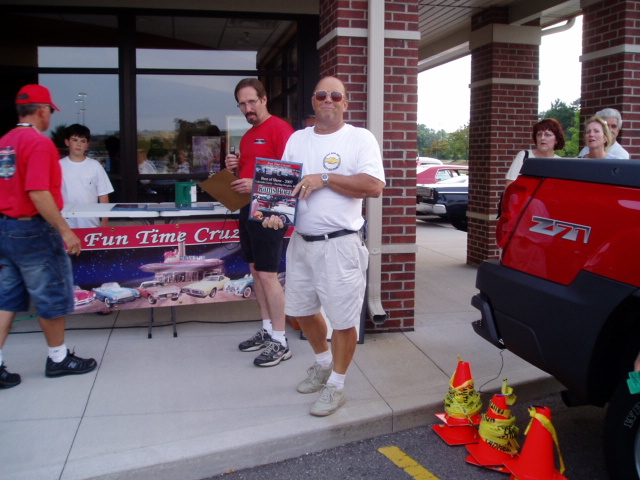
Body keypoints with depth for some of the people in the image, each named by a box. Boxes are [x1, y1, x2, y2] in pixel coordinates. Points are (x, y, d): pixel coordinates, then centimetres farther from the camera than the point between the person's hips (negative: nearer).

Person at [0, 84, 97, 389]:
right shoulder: (39, 143, -16)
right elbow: (38, 194, -25)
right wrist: (65, 230, -21)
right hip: (33, 230, -8)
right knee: (52, 297, 7)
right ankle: (58, 359, 21)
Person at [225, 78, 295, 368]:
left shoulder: (279, 128, -10)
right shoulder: (247, 136, 18)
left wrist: (256, 185, -24)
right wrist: (235, 168, 6)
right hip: (248, 210, 9)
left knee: (267, 275, -8)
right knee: (256, 271, 12)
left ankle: (280, 342, 0)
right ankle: (267, 329, 23)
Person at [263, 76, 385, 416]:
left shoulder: (360, 138, -4)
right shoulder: (297, 139, 13)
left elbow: (374, 186, -15)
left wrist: (325, 178, -19)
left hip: (339, 244, -6)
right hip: (300, 241, 6)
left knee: (343, 319, 1)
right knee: (301, 310, 18)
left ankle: (336, 385, 21)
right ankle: (323, 363, 42)